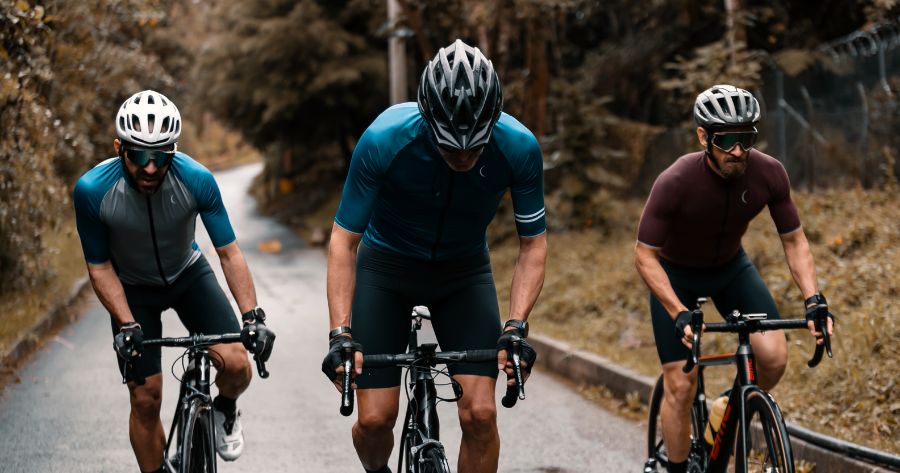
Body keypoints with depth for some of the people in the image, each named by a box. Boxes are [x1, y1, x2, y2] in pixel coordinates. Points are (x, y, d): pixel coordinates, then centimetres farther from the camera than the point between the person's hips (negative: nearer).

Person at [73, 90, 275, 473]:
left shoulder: (197, 180, -28)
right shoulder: (92, 190, -29)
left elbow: (229, 252, -20)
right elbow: (100, 266, -16)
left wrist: (252, 315, -29)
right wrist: (126, 325, -26)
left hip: (187, 274, 1)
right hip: (132, 287, 0)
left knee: (236, 366, -18)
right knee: (145, 399, -4)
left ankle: (224, 411, 17)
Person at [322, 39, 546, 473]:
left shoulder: (519, 148, -27)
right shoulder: (384, 140, -31)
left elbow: (533, 245, -13)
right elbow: (343, 241, -21)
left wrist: (516, 327, -27)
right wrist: (339, 333, -31)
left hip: (464, 270, 1)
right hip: (386, 264, -1)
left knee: (480, 412, -14)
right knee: (375, 419, -7)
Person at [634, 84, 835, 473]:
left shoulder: (769, 174, -23)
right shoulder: (675, 183, -33)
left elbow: (794, 240, -10)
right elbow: (645, 256, -26)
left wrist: (813, 299, -22)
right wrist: (680, 315, -35)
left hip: (731, 268, 3)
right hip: (675, 274, -3)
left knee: (773, 357, -15)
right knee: (680, 386, -7)